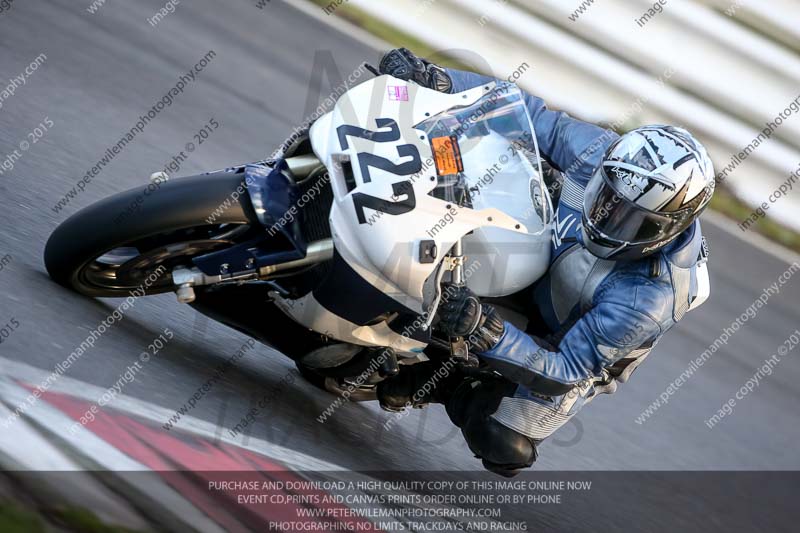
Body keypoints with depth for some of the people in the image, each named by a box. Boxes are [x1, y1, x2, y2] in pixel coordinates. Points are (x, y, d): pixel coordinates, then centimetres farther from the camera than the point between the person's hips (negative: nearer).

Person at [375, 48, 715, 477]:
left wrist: (486, 334, -51)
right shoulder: (607, 154, -28)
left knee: (499, 444, -20)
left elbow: (567, 372, -36)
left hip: (569, 346, -5)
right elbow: (535, 117, -17)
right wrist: (434, 80, -27)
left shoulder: (646, 299, -40)